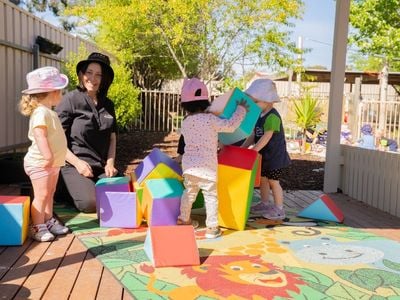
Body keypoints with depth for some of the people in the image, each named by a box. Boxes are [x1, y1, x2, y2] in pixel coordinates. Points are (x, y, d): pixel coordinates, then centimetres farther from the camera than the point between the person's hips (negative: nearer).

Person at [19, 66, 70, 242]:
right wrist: (47, 156, -34)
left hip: (53, 163, 10)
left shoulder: (49, 112, 14)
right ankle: (37, 227, 4)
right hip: (40, 163, -10)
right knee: (41, 195, -4)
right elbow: (39, 136, -29)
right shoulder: (40, 112, -19)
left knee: (49, 194, 17)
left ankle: (49, 221, 28)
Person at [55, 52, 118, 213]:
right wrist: (77, 163, -16)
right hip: (74, 165, -5)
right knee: (90, 203, -24)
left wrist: (110, 163, 1)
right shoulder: (70, 100, -6)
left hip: (101, 167, 6)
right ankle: (64, 190, 9)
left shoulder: (107, 104, 11)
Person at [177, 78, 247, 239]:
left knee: (189, 193, 22)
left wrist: (215, 143, 25)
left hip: (188, 165, 6)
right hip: (206, 167, -6)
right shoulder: (209, 119, -14)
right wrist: (241, 109, 1)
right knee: (211, 197, 4)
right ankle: (212, 227, 9)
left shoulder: (185, 122, 6)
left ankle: (183, 219, 37)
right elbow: (230, 125, -13)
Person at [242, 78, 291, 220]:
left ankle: (279, 209, 11)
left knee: (273, 181, -1)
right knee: (262, 179, 15)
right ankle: (265, 203, 30)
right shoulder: (260, 116, 7)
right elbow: (254, 135, 10)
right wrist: (242, 148, 3)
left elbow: (266, 137, -27)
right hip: (264, 155, 9)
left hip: (274, 155, -9)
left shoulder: (272, 117, -22)